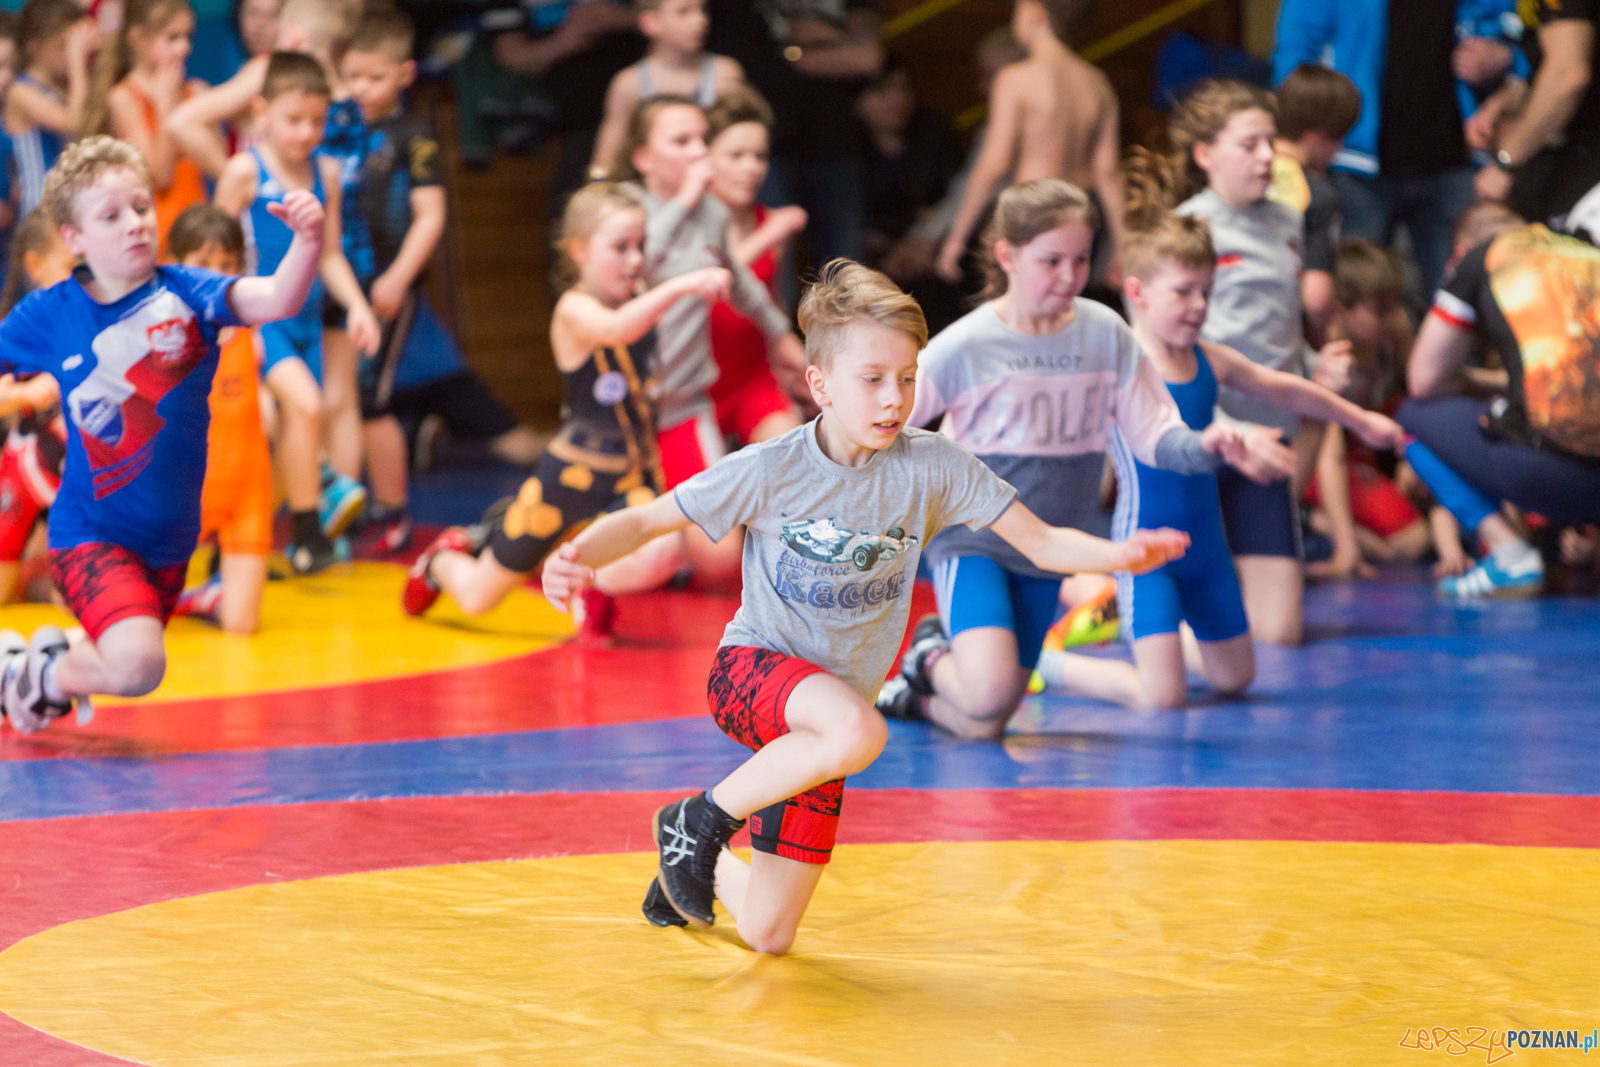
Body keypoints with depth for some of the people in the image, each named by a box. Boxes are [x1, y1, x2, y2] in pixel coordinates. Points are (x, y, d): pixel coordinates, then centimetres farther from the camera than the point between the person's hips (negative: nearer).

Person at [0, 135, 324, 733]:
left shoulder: (186, 294, -8)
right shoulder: (49, 315, -7)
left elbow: (277, 300, -24)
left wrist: (309, 240, -42)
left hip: (170, 539, 4)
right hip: (92, 532, -3)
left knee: (134, 662, 19)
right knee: (136, 664, -25)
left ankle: (55, 659, 51)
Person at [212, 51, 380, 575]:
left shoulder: (326, 172, 7)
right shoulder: (246, 171, -8)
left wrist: (357, 304, 1)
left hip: (306, 316, 6)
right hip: (259, 316, -6)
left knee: (295, 429, 7)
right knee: (305, 403, -23)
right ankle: (308, 533, -16)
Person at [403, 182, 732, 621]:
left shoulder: (637, 300, 3)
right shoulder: (574, 311, -17)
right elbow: (616, 328, -43)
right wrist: (681, 285, -53)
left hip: (633, 472, 5)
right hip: (574, 470, -5)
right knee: (478, 598, 8)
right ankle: (442, 560, 46)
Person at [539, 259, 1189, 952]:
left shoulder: (932, 465, -9)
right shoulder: (768, 471, -14)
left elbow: (1041, 542, -6)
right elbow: (643, 523, -8)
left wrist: (1122, 554, -26)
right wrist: (575, 556, -29)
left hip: (816, 722, 4)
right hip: (751, 669, -4)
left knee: (768, 938, 5)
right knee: (860, 729, -39)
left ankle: (703, 870, 42)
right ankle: (699, 822, -14)